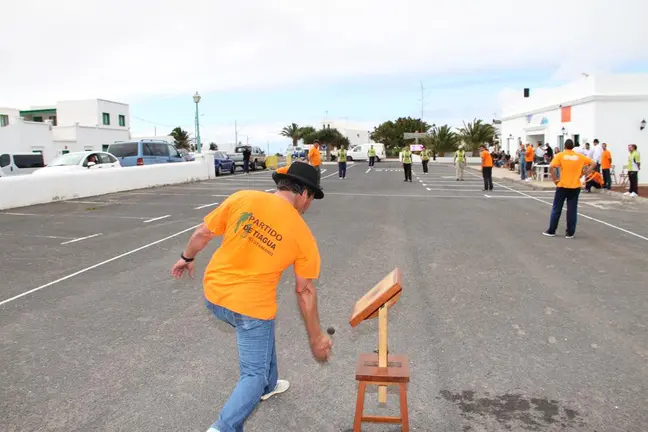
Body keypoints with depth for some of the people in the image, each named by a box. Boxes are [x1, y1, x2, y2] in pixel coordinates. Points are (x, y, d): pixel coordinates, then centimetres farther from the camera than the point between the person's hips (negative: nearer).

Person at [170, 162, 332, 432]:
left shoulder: (242, 198, -6)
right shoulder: (303, 235, -9)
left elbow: (203, 233, 0)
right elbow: (305, 291, -3)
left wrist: (187, 257, 21)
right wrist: (315, 338, 8)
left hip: (214, 294, 6)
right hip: (251, 305, -5)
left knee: (261, 335, 31)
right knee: (254, 375, 11)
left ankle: (269, 385, 50)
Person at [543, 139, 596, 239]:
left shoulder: (560, 155, -3)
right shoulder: (580, 156, 4)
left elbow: (551, 167, -16)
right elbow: (593, 164, 5)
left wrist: (555, 179, -7)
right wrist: (584, 174, 5)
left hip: (562, 186, -2)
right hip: (575, 187, 2)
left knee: (556, 209, 8)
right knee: (572, 210, 6)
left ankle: (551, 231, 13)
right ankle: (570, 233, 9)